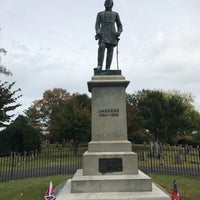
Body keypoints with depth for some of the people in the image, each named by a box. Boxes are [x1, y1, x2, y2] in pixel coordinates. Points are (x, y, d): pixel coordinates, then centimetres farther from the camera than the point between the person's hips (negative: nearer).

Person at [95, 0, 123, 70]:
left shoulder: (115, 14, 23)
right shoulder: (100, 14, 21)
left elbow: (119, 25, 15)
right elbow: (97, 24, 8)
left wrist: (118, 32, -7)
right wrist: (98, 32, -14)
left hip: (112, 34, 1)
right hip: (103, 34, -1)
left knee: (110, 50, -11)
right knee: (101, 47, -26)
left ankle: (107, 68, -14)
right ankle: (99, 66, -33)